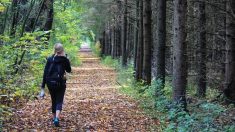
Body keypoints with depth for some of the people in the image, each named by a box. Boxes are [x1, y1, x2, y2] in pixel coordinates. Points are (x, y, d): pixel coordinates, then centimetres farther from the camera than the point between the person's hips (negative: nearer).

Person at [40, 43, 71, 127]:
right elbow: (69, 70, 9)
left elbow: (45, 73, -4)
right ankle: (57, 118, -19)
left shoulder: (50, 59, -4)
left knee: (53, 101, 19)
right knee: (59, 101, 2)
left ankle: (54, 118, 29)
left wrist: (43, 86, -1)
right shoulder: (65, 60, -7)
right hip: (61, 84, -2)